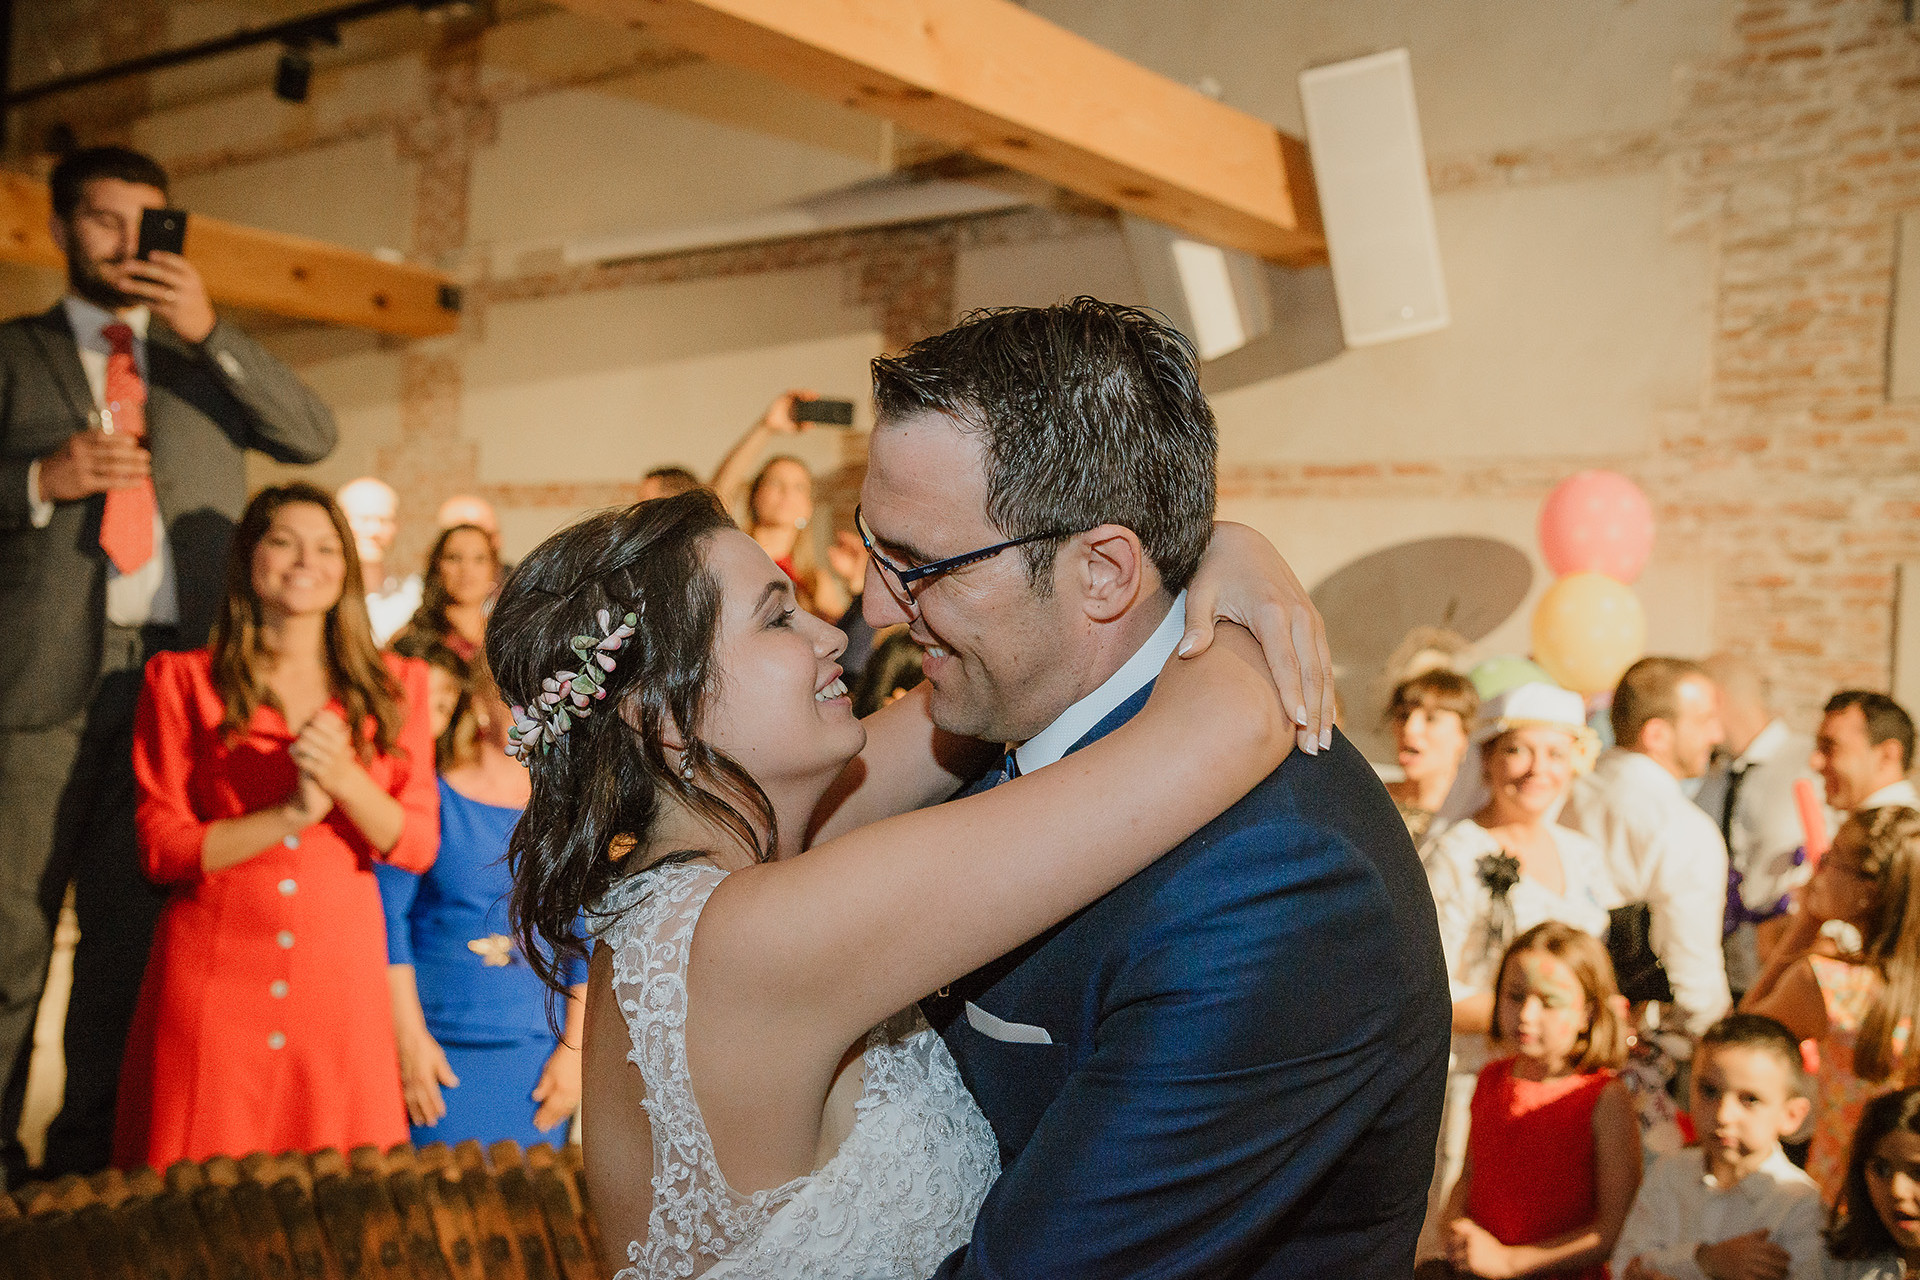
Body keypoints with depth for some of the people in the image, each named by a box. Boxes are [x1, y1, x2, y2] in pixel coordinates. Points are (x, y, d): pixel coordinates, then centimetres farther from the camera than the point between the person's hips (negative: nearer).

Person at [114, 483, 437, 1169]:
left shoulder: (395, 686, 10)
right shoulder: (183, 681, 5)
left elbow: (417, 846, 4)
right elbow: (161, 846, -1)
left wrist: (344, 779, -14)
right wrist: (293, 814, -13)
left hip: (342, 979, 2)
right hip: (214, 977, -1)